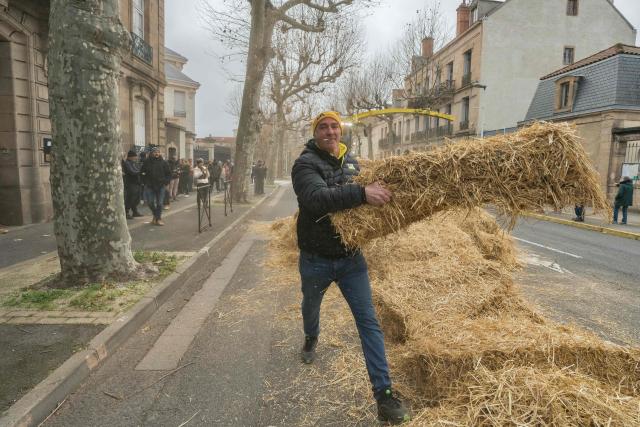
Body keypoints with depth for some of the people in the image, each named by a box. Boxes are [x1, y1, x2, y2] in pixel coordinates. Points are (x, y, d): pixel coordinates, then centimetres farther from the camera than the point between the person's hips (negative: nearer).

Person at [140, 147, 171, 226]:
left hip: (160, 186, 0)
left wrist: (166, 182, -3)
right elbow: (142, 172, 13)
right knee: (150, 202, -1)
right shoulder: (147, 162, 3)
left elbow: (168, 174, 9)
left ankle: (158, 218, 10)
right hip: (150, 186, 0)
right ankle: (155, 215, 23)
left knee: (159, 203, 1)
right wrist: (145, 181, 4)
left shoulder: (163, 163, 3)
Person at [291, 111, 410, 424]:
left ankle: (383, 393, 7)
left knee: (369, 322, -2)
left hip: (351, 257, 3)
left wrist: (379, 191, -5)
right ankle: (311, 338, 60)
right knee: (311, 306, 25)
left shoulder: (351, 162, 3)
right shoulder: (305, 163, -15)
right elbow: (317, 198, -34)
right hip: (316, 259, -2)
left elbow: (361, 196, 15)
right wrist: (361, 193, -43)